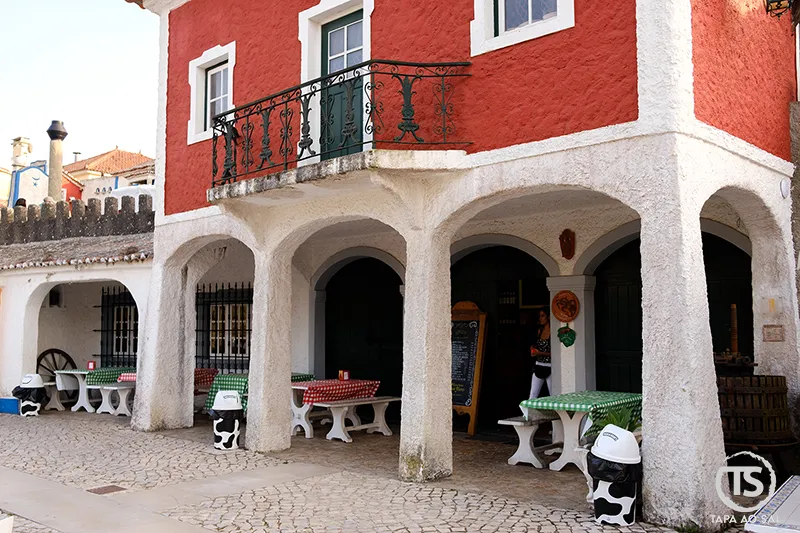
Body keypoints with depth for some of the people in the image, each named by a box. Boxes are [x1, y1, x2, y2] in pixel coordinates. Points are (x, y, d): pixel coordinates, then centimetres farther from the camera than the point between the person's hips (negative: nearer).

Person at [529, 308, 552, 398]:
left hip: (549, 367, -7)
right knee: (532, 396, 6)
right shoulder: (539, 330, 9)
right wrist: (533, 348, 4)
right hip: (538, 366, 7)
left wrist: (541, 353, -19)